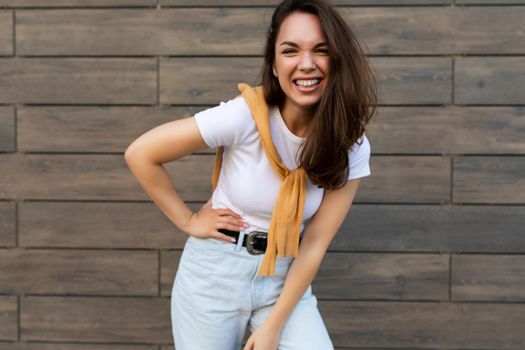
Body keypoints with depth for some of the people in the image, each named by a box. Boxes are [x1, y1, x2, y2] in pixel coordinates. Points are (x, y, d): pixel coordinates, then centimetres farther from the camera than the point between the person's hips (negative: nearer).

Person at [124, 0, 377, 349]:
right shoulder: (244, 116, -21)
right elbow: (140, 154, -15)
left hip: (285, 278, 2)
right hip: (215, 271, -2)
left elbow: (315, 244, -10)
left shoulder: (351, 148, -12)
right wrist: (188, 221, -9)